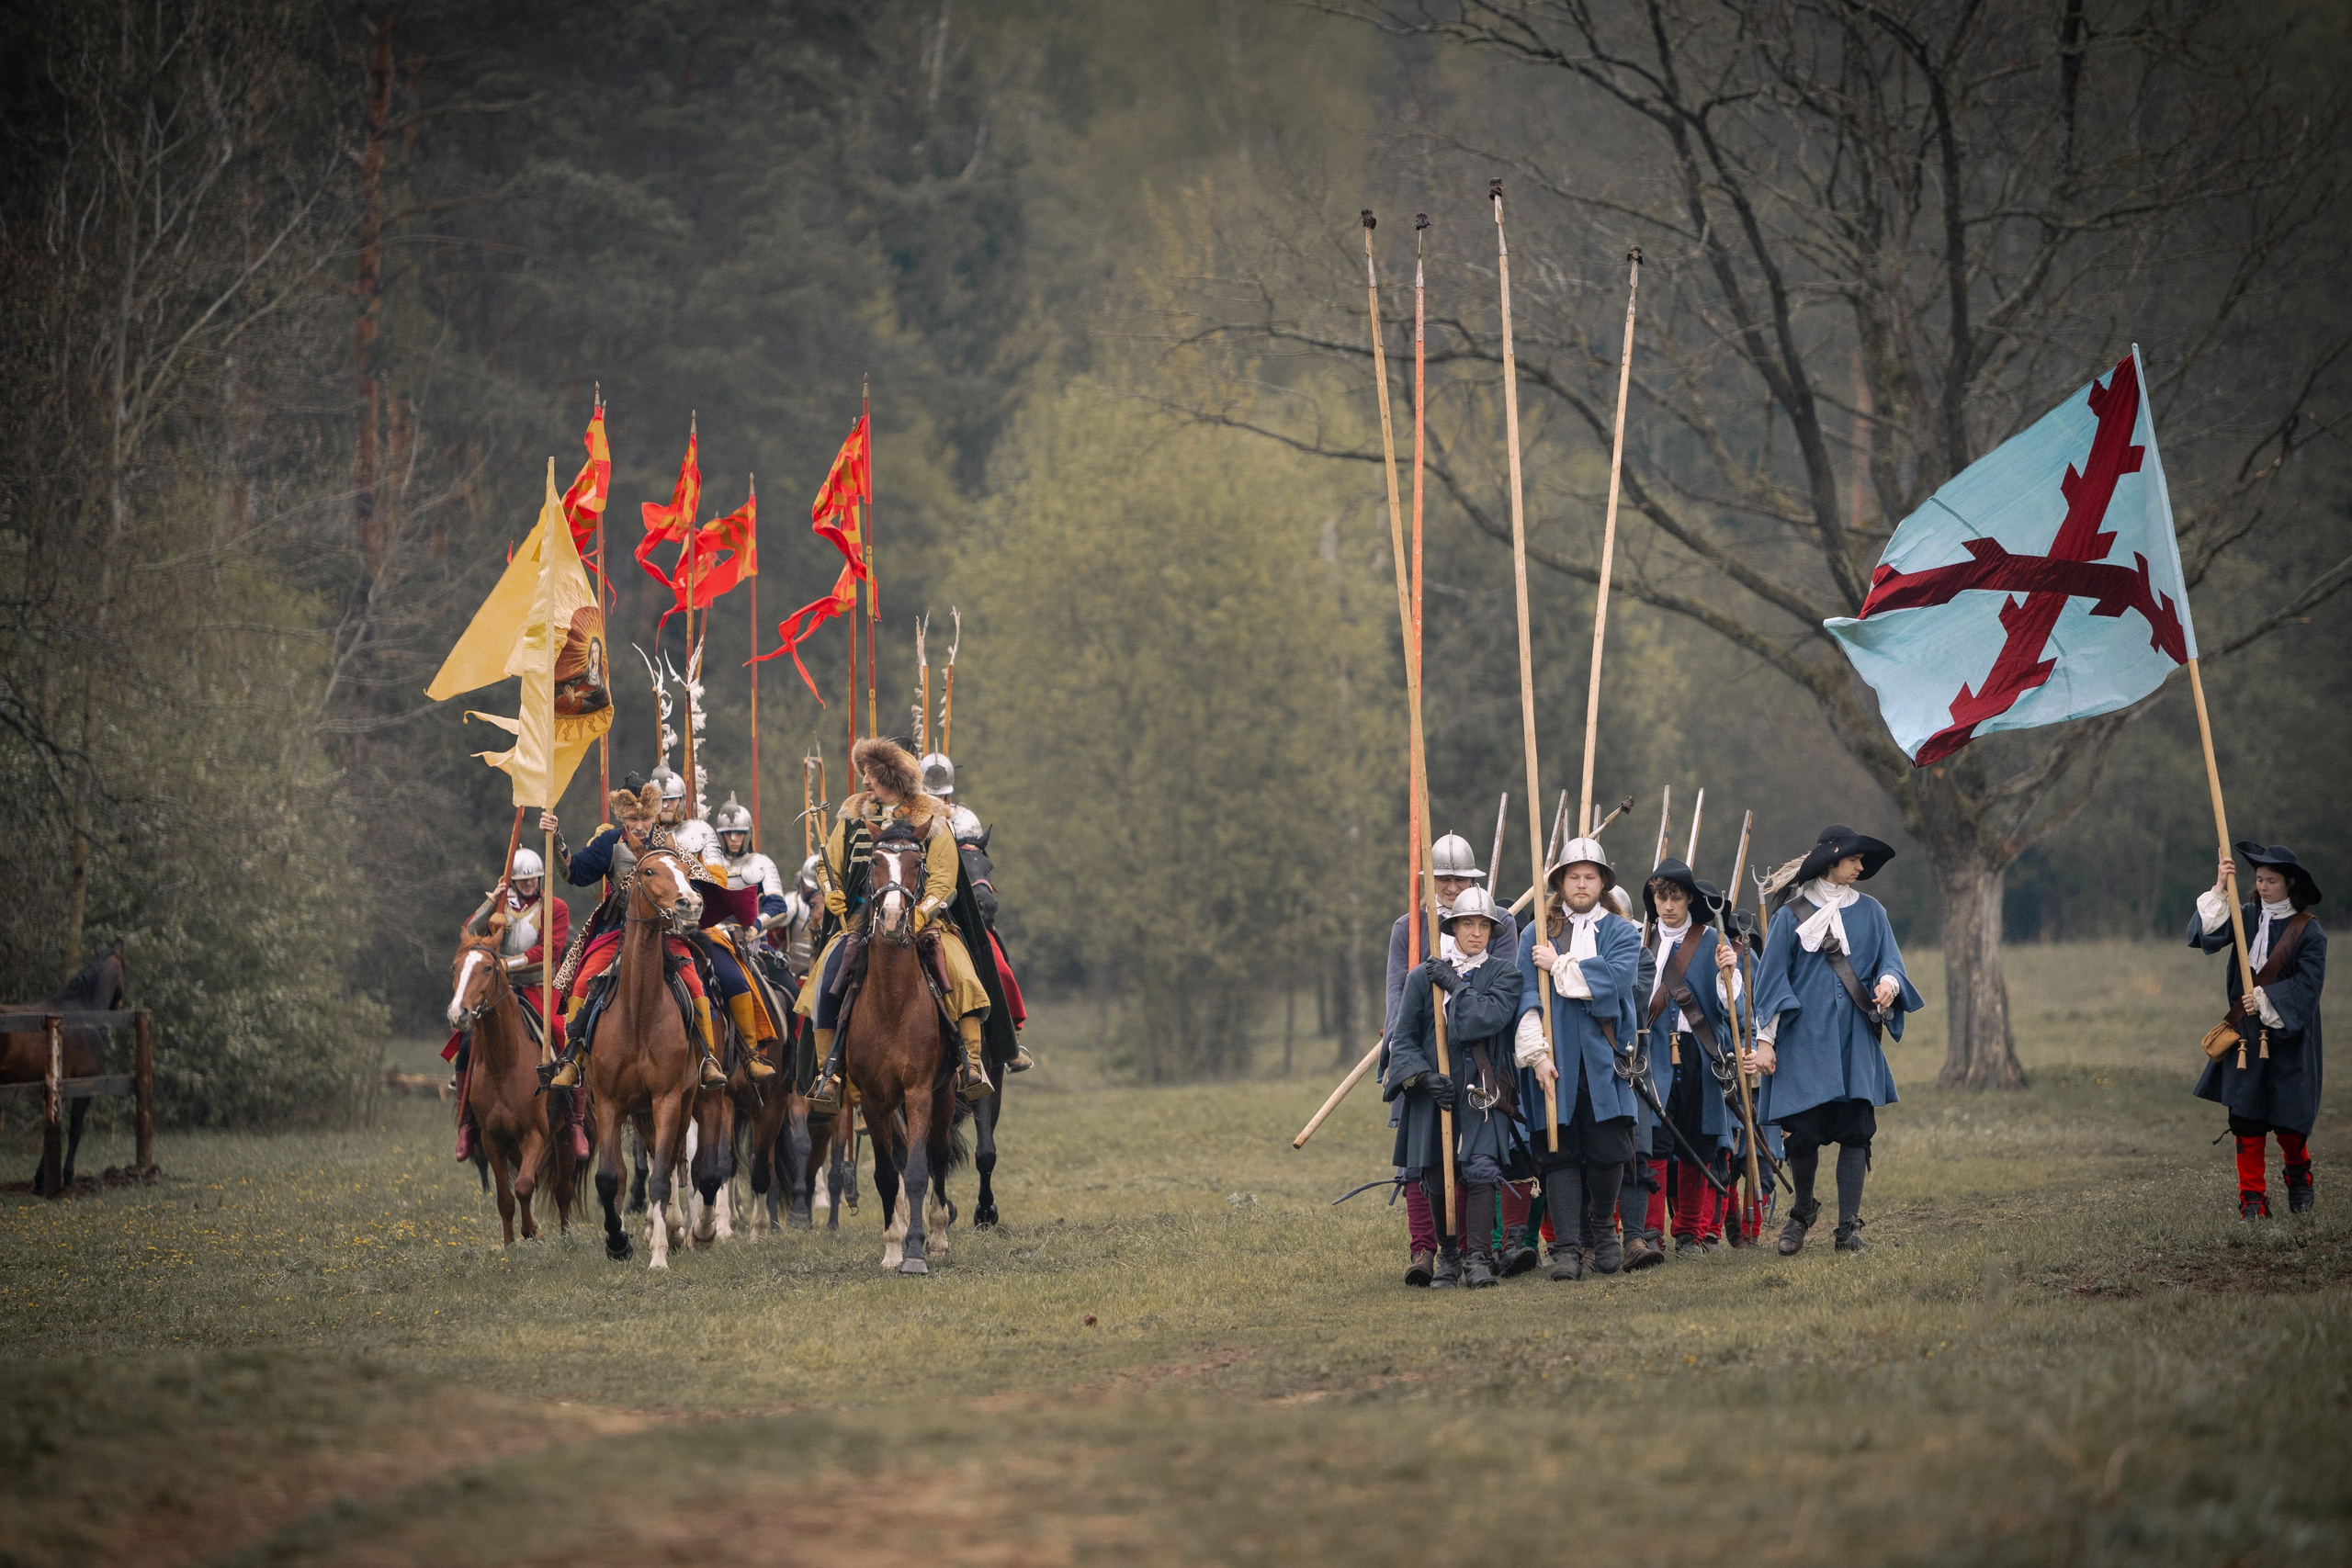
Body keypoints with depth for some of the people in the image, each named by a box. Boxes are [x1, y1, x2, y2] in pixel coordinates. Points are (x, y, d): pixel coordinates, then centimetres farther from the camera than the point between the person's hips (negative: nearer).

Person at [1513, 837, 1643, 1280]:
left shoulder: (1621, 932, 9)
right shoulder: (1537, 934, 10)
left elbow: (1611, 981, -10)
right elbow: (1528, 997, 1)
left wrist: (1559, 965, -6)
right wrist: (1538, 1053, -10)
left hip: (1602, 1058, 0)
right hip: (1554, 1058, 0)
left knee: (1607, 1150, -2)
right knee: (1558, 1152, -5)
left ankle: (1602, 1227, 22)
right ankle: (1567, 1248, -5)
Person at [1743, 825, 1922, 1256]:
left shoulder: (1870, 912, 11)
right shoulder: (1791, 915, 2)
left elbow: (1890, 960, 8)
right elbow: (1772, 978, 2)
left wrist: (1889, 982, -17)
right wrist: (1765, 1040, -3)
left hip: (1855, 1039, 2)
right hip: (1805, 1038, -2)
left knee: (1855, 1130, -6)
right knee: (1803, 1131, -4)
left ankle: (1849, 1225, -1)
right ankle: (1803, 1211, 21)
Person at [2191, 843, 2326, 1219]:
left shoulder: (2308, 931, -6)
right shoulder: (2247, 916, 5)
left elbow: (2307, 983, -11)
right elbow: (2207, 934, -7)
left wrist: (2265, 999, -17)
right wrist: (2219, 891, -15)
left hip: (2288, 1037, -3)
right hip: (2246, 1034, 3)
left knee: (2288, 1118, 3)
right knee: (2246, 1117, -2)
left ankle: (2298, 1178, 32)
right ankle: (2252, 1198, 4)